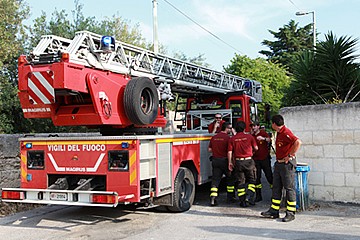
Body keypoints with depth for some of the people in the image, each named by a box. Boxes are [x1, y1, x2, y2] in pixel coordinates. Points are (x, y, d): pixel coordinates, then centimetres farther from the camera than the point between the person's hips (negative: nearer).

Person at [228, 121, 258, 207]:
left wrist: (230, 162, 5)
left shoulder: (232, 139, 0)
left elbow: (229, 152, -4)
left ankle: (242, 201, 9)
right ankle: (249, 197, -3)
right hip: (248, 161, -1)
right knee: (251, 180, 12)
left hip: (238, 162, 2)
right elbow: (256, 148, 3)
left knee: (240, 182, 8)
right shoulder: (249, 137, -2)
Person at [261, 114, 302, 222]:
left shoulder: (286, 132, -17)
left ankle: (291, 213, 3)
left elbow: (298, 142, -30)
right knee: (276, 188, 12)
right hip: (279, 163, 10)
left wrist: (290, 155, -23)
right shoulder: (279, 133, 14)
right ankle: (274, 211, 18)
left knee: (289, 188, -3)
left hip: (287, 164, -10)